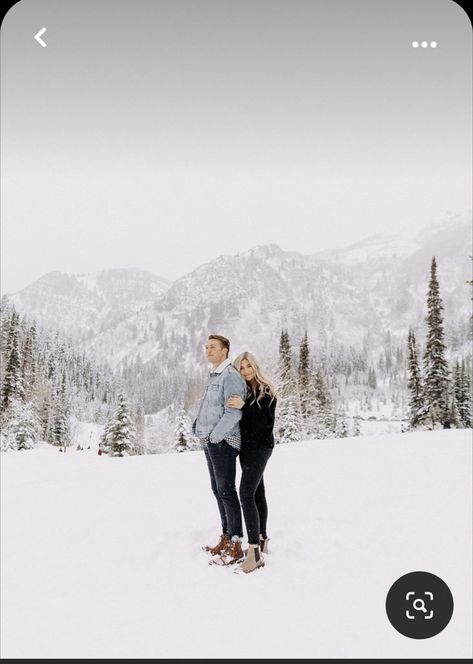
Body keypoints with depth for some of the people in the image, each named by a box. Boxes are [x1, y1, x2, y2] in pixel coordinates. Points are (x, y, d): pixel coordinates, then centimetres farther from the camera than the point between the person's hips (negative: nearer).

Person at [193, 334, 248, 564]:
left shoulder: (230, 375, -13)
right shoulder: (214, 377, 17)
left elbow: (233, 413, -20)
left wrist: (215, 435, -20)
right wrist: (200, 428, 13)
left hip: (222, 441, -10)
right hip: (210, 441, 10)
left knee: (226, 491, -6)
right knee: (218, 490, 14)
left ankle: (235, 543, 0)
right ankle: (226, 537, 24)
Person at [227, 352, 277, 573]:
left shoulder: (266, 392, -7)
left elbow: (267, 422, -17)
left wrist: (244, 407, -26)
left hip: (260, 446, -7)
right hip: (246, 446, 7)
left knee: (246, 493, -18)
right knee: (257, 493, 12)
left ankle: (254, 550, -21)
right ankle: (262, 540, 21)